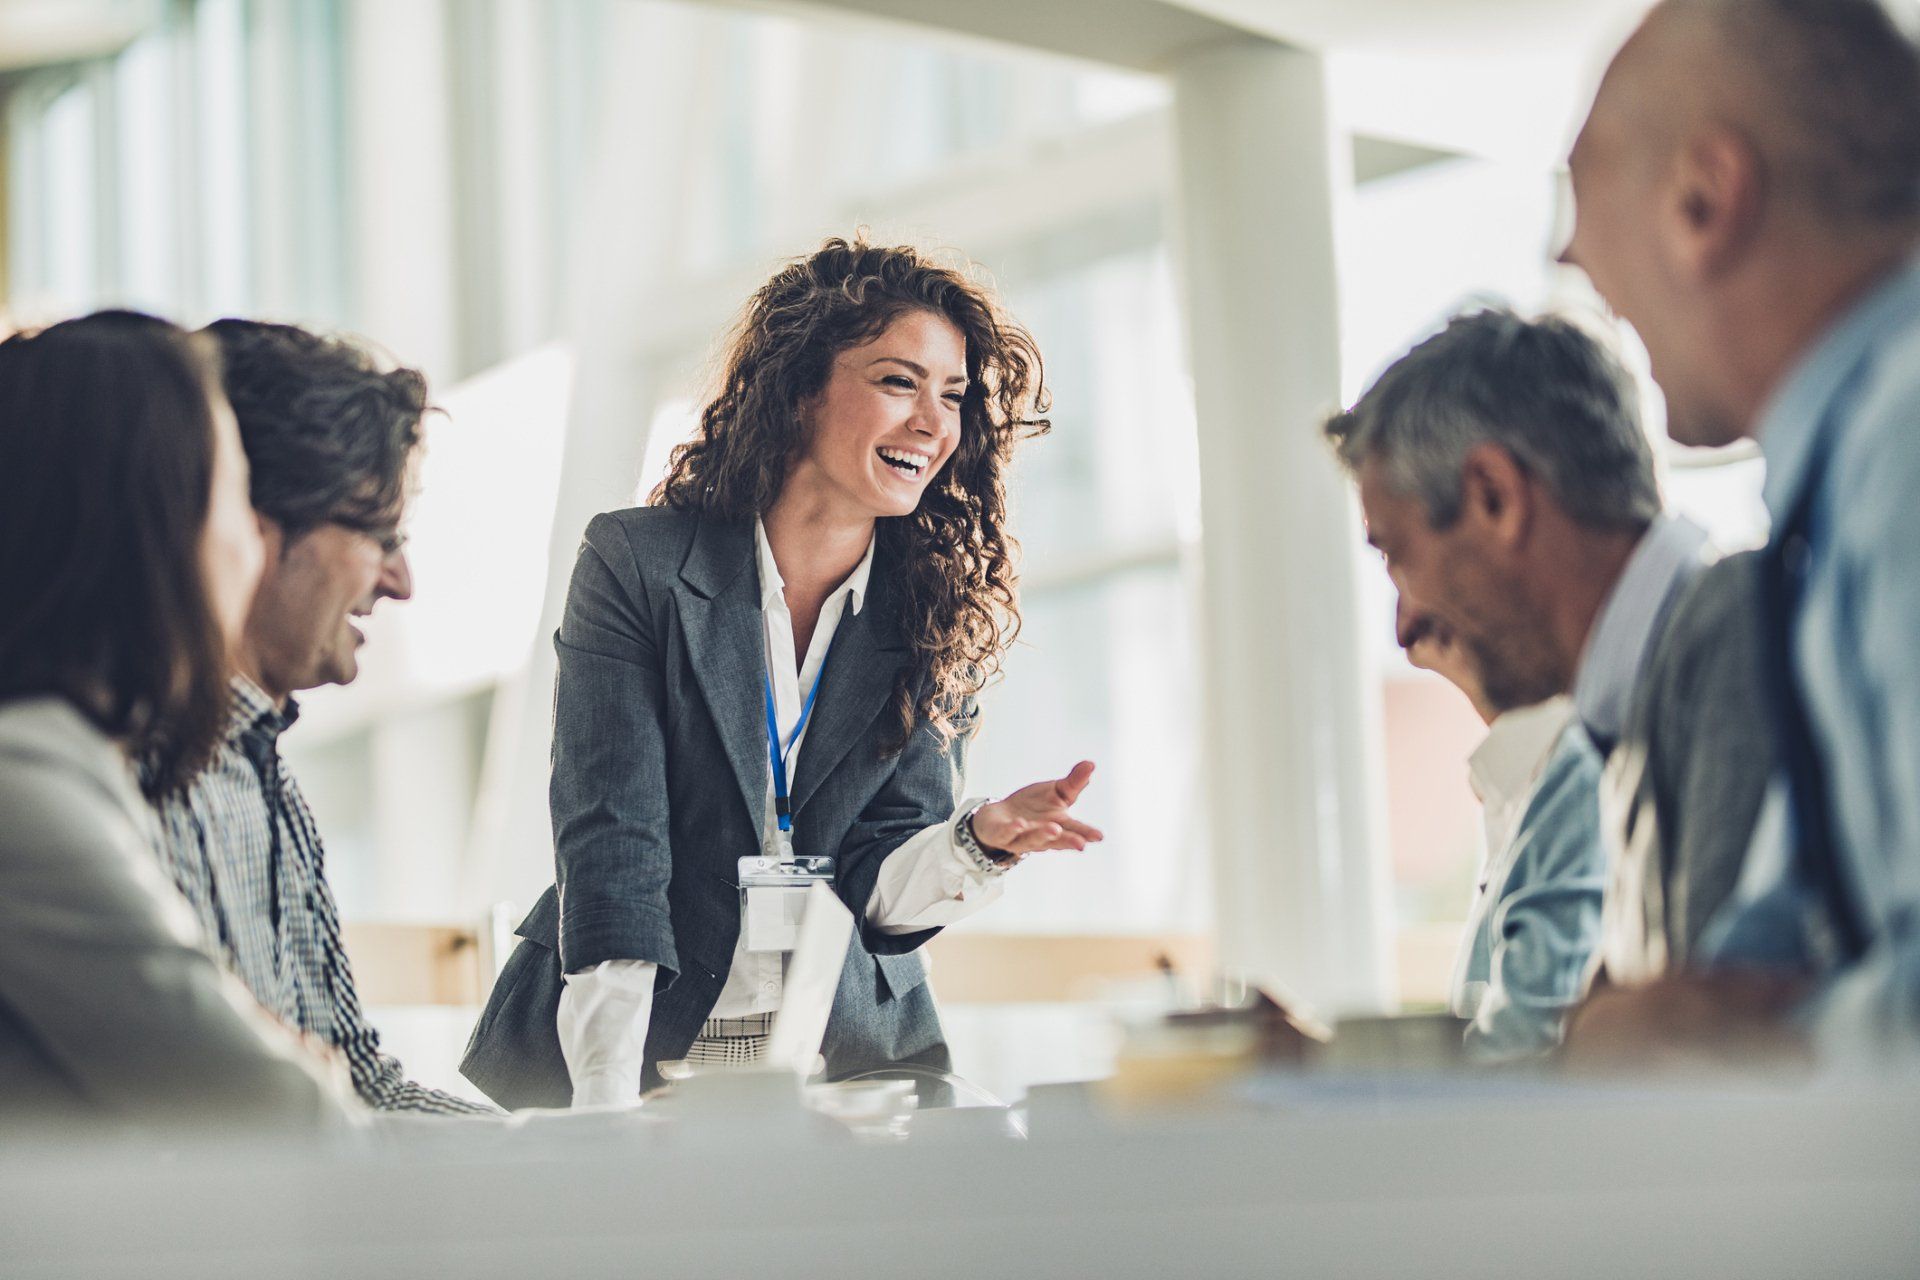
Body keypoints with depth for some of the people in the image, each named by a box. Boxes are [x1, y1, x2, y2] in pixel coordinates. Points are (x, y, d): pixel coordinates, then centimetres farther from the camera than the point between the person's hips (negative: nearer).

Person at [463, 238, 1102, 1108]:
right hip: (646, 1051, -2)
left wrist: (982, 839, -22)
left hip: (850, 1061, 2)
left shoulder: (938, 618, 4)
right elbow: (609, 839, -12)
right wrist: (608, 1104, -22)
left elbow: (875, 884, 1)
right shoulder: (636, 564, -5)